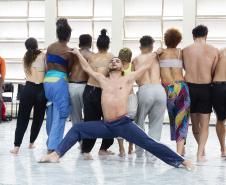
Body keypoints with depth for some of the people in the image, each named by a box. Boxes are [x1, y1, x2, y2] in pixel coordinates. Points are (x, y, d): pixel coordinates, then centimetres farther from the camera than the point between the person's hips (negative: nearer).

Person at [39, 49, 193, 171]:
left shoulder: (128, 79, 10)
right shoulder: (103, 80, 19)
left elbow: (146, 65, 13)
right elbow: (87, 68, 26)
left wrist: (156, 52, 22)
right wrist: (78, 53, 30)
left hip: (124, 124, -4)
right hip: (106, 125, 4)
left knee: (149, 143, -15)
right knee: (77, 128, 2)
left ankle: (180, 161, -19)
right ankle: (56, 154, 2)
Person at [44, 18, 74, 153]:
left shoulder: (50, 47, 8)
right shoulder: (69, 51, -7)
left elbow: (48, 64, 12)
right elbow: (69, 69, 3)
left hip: (47, 80, 6)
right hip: (59, 82, -6)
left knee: (51, 114, 18)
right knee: (59, 115, -3)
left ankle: (50, 143, 29)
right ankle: (53, 146, -10)